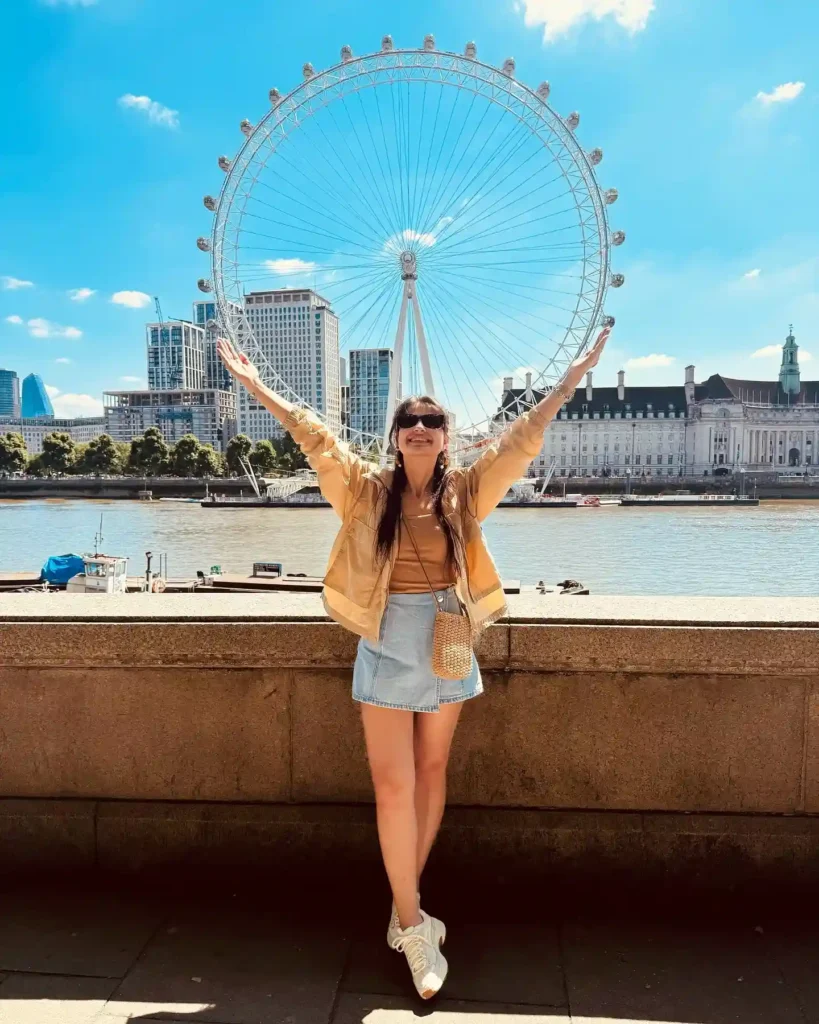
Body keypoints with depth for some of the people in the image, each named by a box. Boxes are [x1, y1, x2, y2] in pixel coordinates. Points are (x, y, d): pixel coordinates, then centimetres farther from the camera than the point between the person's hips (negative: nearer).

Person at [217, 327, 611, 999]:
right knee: (394, 786, -2)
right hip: (388, 645, -2)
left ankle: (406, 906, 29)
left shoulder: (465, 491, 2)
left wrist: (572, 378, -2)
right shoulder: (369, 489, -1)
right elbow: (316, 438, -3)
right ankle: (414, 925, 12)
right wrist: (257, 387, -4)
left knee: (431, 773, 12)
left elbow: (521, 440, 0)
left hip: (448, 643, 2)